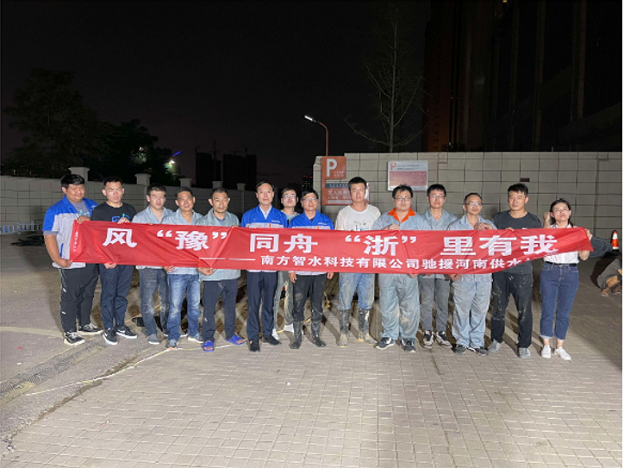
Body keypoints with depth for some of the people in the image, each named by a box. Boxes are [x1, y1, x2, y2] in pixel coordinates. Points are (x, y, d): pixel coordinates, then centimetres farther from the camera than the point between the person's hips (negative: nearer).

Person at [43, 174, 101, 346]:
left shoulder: (91, 205, 8)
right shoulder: (55, 211, -7)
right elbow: (49, 237, -9)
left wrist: (90, 220, -11)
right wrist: (58, 260, -18)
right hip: (71, 264, -5)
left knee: (88, 295, 16)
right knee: (70, 298, 3)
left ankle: (85, 325, 31)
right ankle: (69, 332, 14)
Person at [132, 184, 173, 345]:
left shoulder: (171, 216, 6)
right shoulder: (139, 218, 1)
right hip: (148, 265, -2)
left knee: (167, 299, 12)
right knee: (148, 300, 2)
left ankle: (167, 327, 30)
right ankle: (151, 332, 16)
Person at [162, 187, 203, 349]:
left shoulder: (201, 220, 8)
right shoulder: (168, 220, 0)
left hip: (196, 270, 3)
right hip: (177, 270, -3)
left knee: (195, 305, 13)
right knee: (175, 306, 1)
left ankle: (194, 333, 30)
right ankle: (173, 337, 15)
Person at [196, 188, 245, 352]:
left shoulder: (234, 219, 8)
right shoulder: (203, 222, -2)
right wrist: (200, 266, -17)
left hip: (232, 271, 3)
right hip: (212, 273, -3)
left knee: (230, 305, 15)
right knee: (209, 307, 3)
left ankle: (231, 333, 32)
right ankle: (208, 338, 18)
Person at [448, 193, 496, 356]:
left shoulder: (488, 225, 13)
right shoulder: (454, 226, 6)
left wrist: (490, 229, -12)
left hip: (484, 276, 2)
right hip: (463, 276, -2)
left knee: (480, 311, 9)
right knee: (462, 311, 3)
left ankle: (477, 343, 22)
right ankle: (462, 341, 20)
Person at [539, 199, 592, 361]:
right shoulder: (548, 229, 2)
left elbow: (584, 256, -1)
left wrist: (587, 240, -15)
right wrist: (547, 222, -18)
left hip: (571, 273, 2)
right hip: (550, 272, -1)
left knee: (564, 311, 8)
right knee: (548, 310, 3)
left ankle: (560, 346, 22)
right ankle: (546, 345, 18)